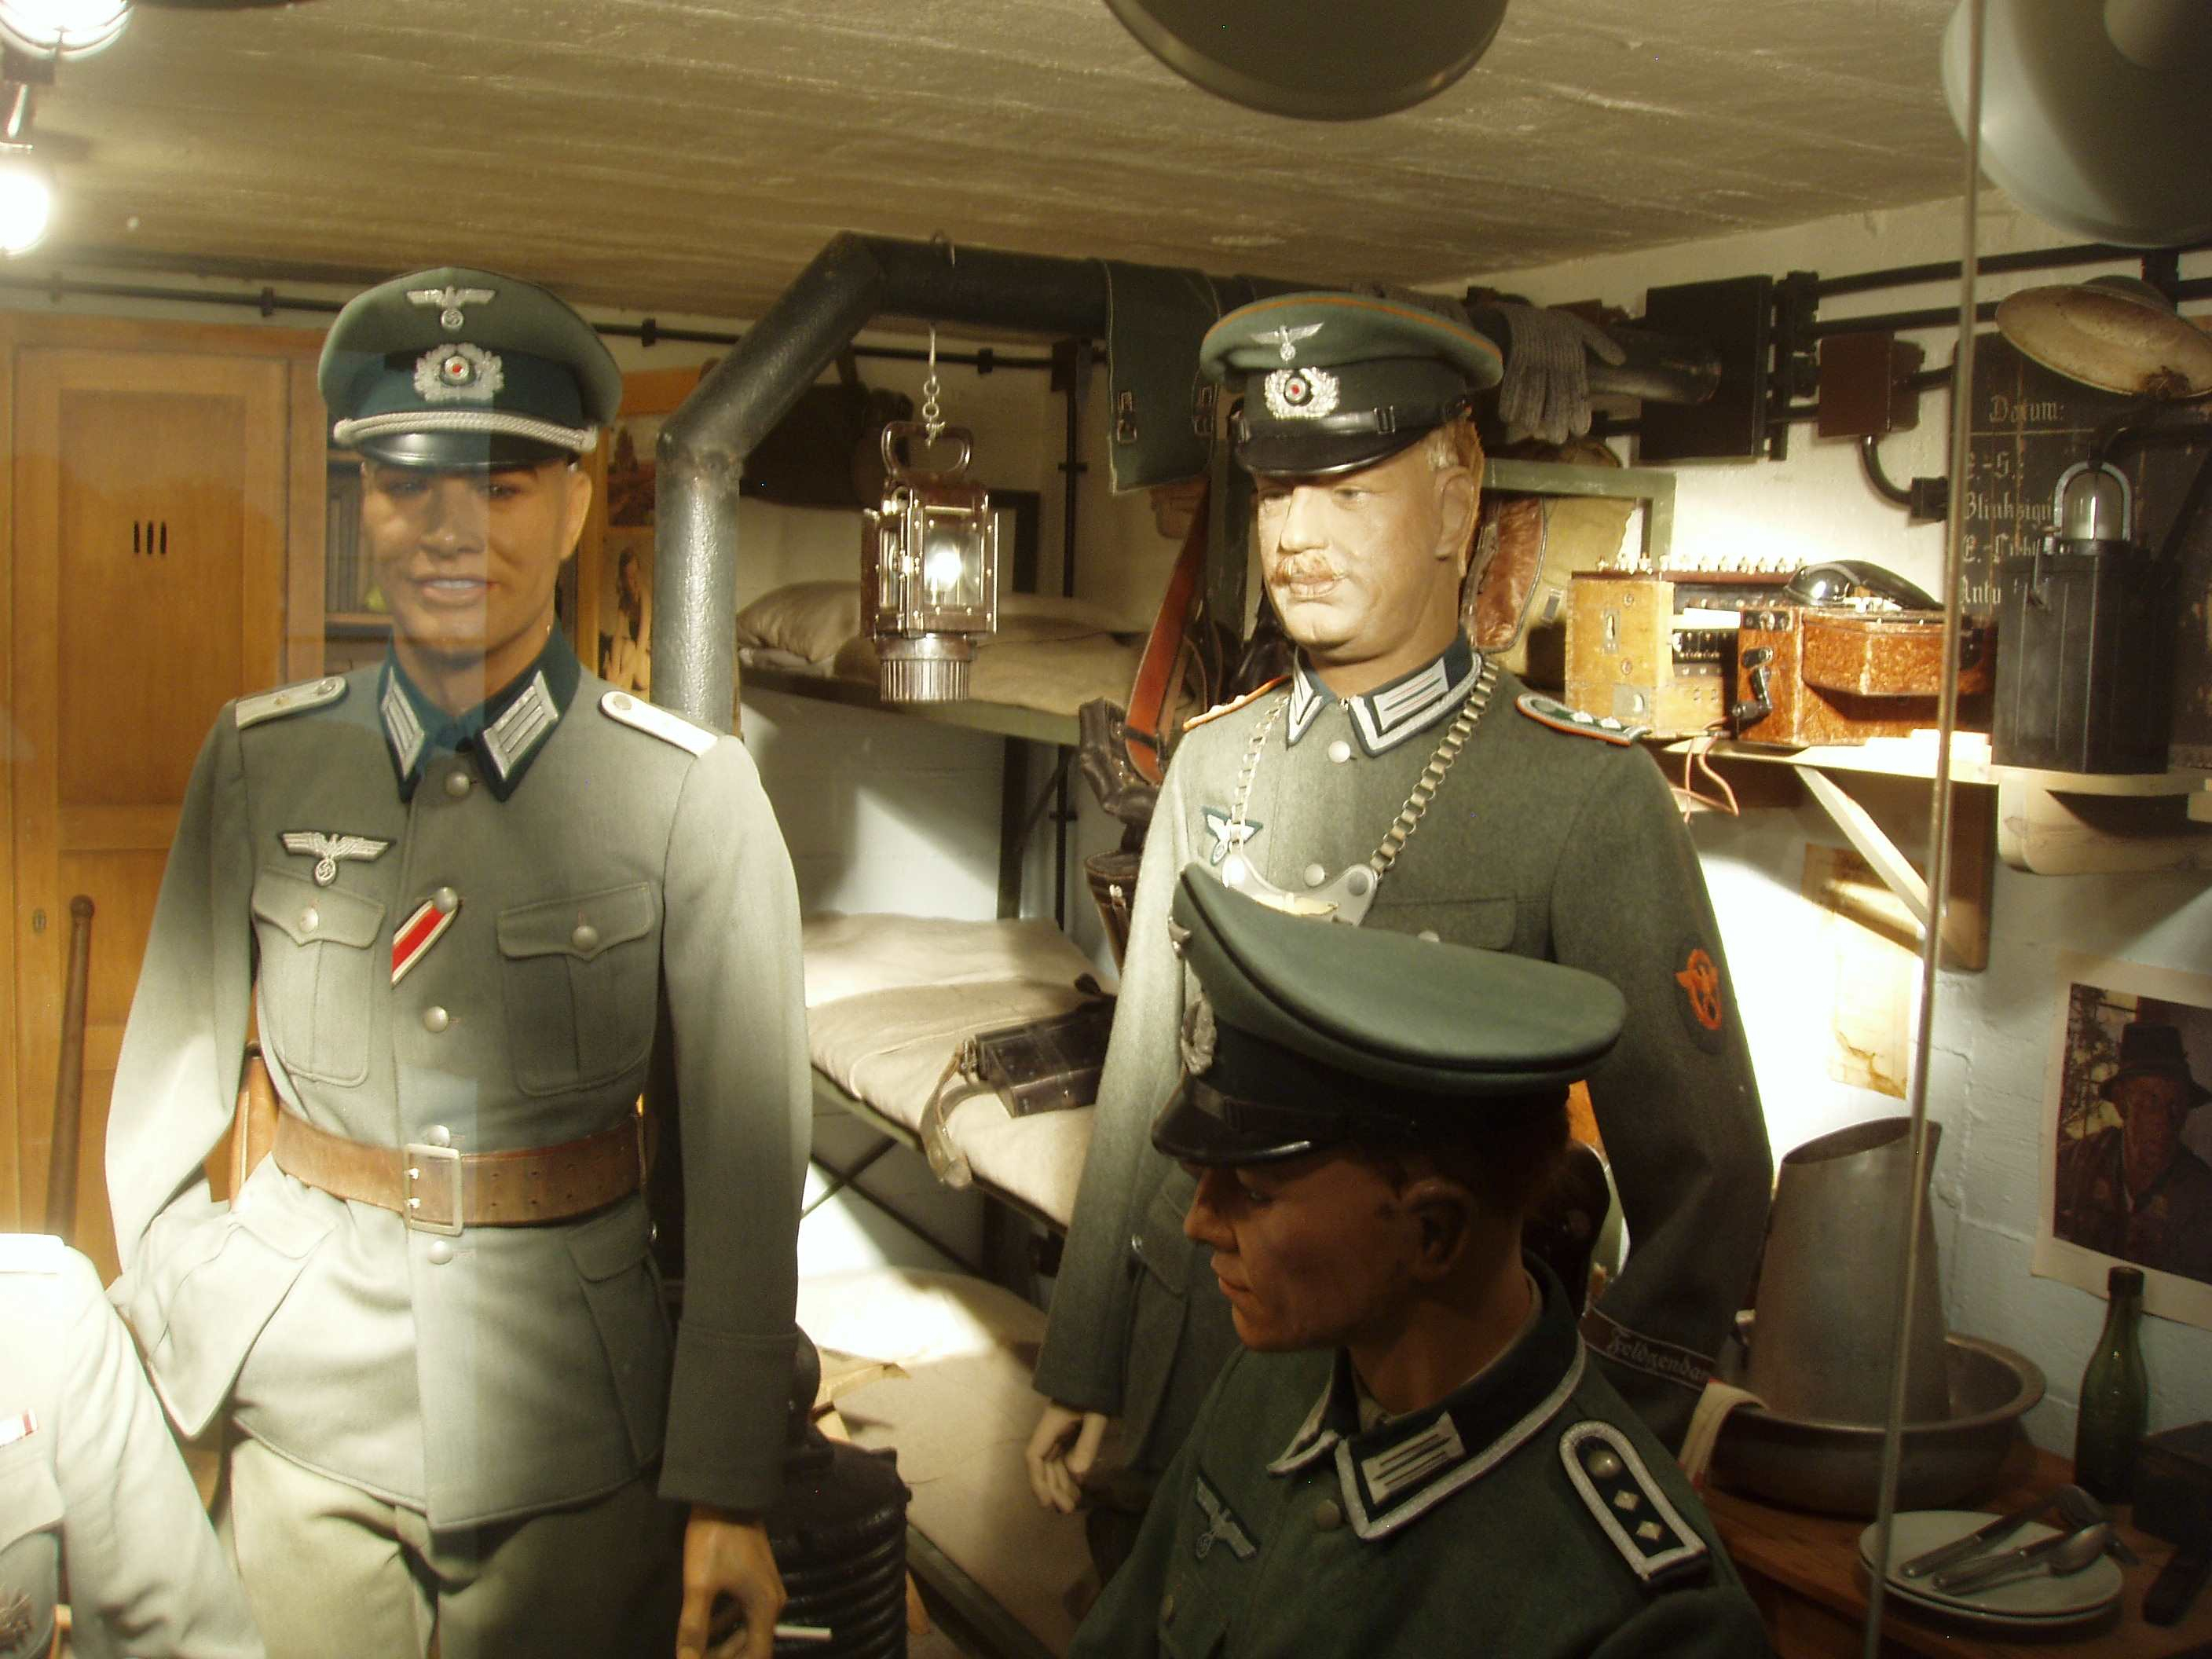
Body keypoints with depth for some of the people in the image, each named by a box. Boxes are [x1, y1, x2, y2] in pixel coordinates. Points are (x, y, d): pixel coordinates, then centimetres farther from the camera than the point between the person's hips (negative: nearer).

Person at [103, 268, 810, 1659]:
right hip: (301, 1393, 2)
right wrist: (158, 1370, 2)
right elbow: (171, 1080, 4)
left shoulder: (690, 793, -11)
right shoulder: (263, 761, -2)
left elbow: (749, 1153, -10)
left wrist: (729, 1489, -10)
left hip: (570, 1409, -2)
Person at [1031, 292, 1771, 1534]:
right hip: (1186, 1401, 5)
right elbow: (1143, 1090, 8)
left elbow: (1706, 1184, -9)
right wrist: (1081, 1376, 10)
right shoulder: (1212, 760, 3)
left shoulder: (1588, 794, -14)